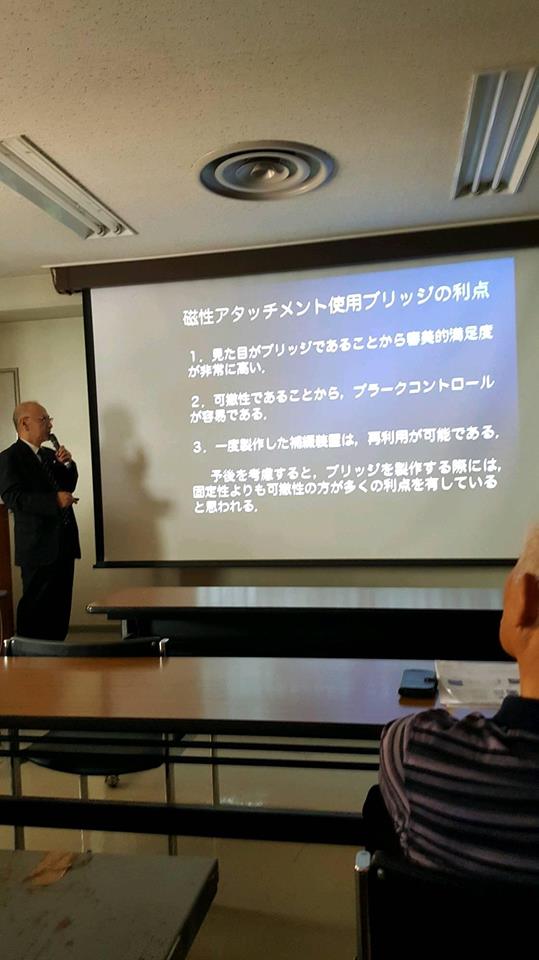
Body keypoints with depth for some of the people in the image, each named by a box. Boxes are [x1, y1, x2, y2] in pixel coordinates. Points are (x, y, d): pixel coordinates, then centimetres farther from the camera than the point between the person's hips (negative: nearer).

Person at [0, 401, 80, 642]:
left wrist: (67, 464, 3)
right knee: (36, 607, 0)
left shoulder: (49, 455, 15)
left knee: (60, 606, 12)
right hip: (39, 546, -7)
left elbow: (67, 487, 21)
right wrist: (55, 501, -25)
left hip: (63, 543, 7)